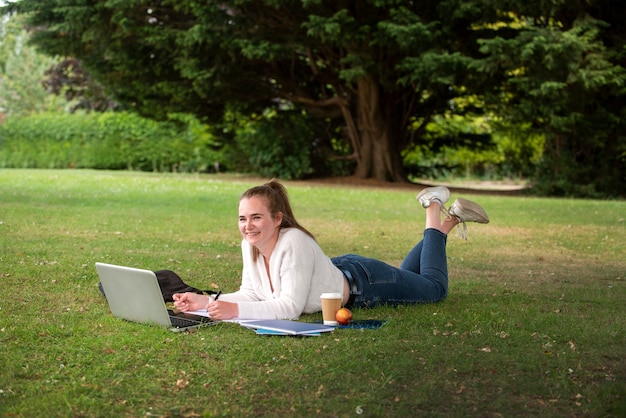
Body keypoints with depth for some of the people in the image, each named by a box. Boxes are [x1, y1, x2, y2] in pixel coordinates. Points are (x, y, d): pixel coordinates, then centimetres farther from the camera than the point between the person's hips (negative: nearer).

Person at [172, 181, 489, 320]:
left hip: (362, 282, -6)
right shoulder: (249, 247, -21)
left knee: (435, 288, 19)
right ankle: (451, 220, 48)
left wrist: (235, 310, -53)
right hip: (340, 270, 6)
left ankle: (435, 211, 33)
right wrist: (206, 301, -27)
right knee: (405, 275, 34)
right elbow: (252, 294, -13)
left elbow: (291, 307, -44)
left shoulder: (294, 242, -41)